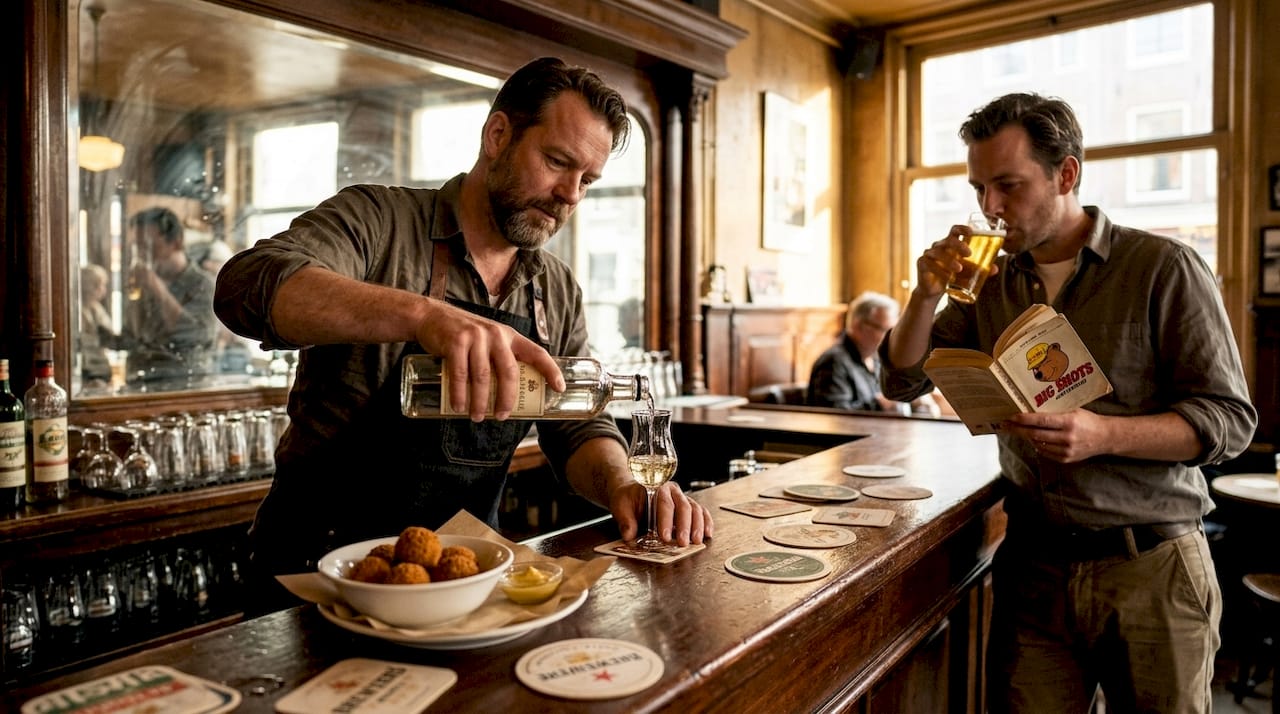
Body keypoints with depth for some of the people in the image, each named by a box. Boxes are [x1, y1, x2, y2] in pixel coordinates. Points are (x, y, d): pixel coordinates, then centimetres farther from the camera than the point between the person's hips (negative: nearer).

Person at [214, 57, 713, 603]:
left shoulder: (559, 292, 8)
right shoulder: (378, 220, -8)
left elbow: (580, 427, 9)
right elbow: (249, 285, -26)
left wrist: (621, 486, -14)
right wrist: (421, 313, -41)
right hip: (320, 566, -4)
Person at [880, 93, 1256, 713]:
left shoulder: (1163, 268, -7)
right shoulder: (991, 282, 6)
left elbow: (1229, 418, -8)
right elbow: (902, 382, 7)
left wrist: (1102, 434, -26)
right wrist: (927, 293, -9)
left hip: (1150, 567, -3)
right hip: (1032, 565, 3)